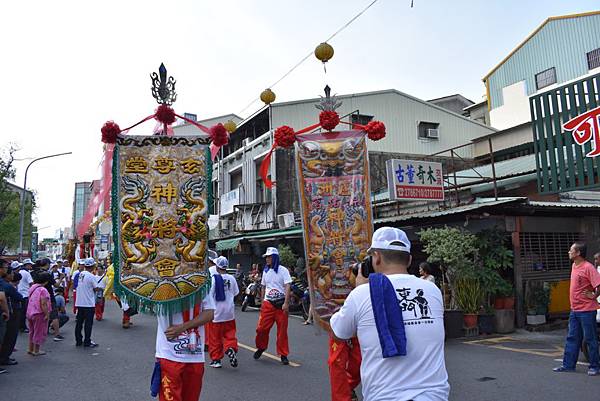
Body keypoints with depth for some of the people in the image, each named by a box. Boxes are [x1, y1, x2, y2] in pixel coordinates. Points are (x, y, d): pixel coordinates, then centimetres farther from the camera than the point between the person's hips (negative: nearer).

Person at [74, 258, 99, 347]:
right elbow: (96, 289, -12)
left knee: (79, 322, 13)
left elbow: (78, 286, 14)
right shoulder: (91, 276, -16)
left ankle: (78, 340, 21)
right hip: (89, 303, -7)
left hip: (79, 302, 7)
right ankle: (87, 342, 5)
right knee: (88, 323, 1)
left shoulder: (80, 274, 5)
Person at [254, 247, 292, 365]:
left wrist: (286, 303, -17)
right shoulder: (265, 271, 11)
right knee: (261, 328, 1)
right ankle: (261, 347, 27)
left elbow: (287, 287, -10)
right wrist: (262, 302, 14)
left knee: (282, 331, 1)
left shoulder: (283, 270, -5)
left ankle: (283, 355, 12)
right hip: (268, 303, 4)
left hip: (281, 304, -4)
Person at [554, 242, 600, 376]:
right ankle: (568, 365, 19)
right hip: (574, 310, 9)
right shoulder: (574, 266, 11)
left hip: (586, 310, -9)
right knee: (572, 338, 12)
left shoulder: (588, 267, -17)